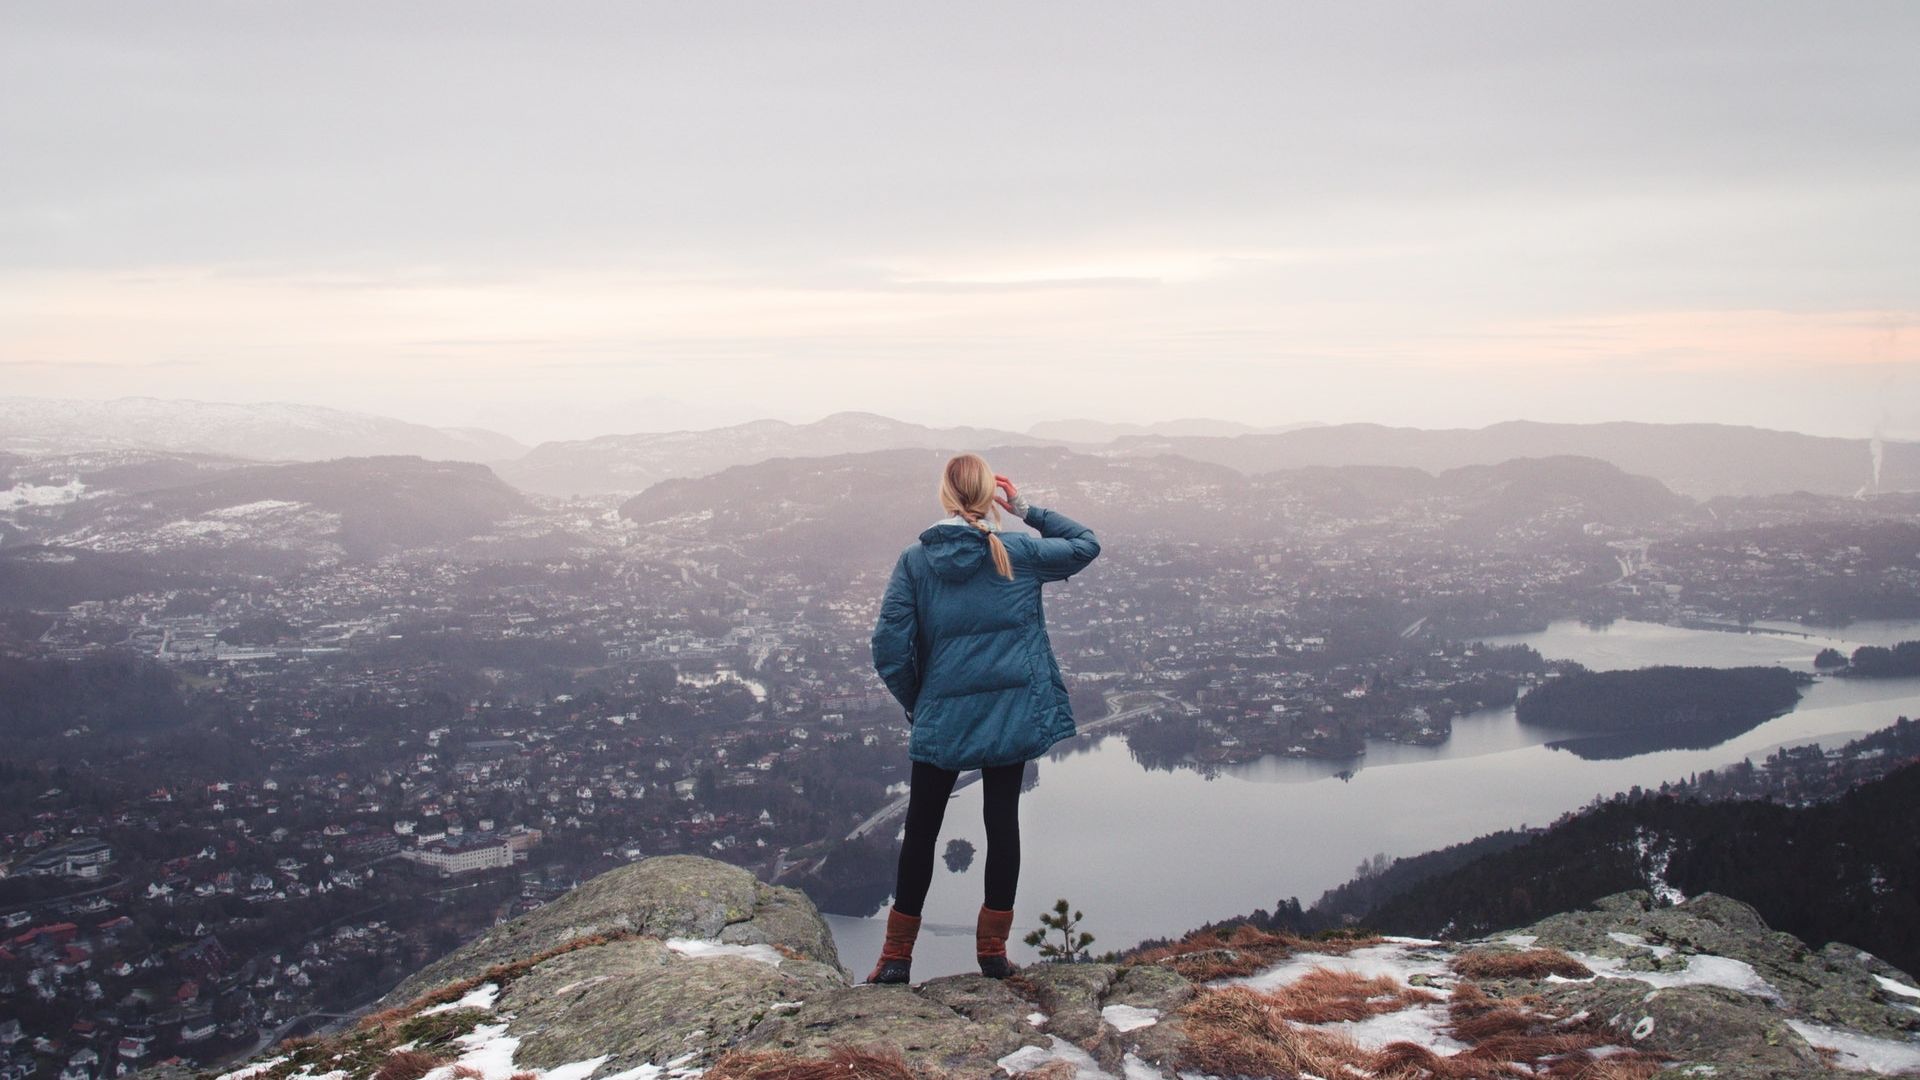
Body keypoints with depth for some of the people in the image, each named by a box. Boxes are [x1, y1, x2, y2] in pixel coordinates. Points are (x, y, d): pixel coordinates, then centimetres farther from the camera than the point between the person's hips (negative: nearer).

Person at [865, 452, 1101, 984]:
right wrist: (1027, 509, 10)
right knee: (1002, 821, 11)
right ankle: (993, 948, 16)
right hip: (1011, 715, 0)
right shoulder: (1018, 554, -4)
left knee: (921, 829, 10)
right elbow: (1085, 544, 13)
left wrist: (913, 701, 5)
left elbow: (890, 644, -9)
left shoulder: (915, 560, -5)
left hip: (940, 718, 0)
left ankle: (897, 955, 15)